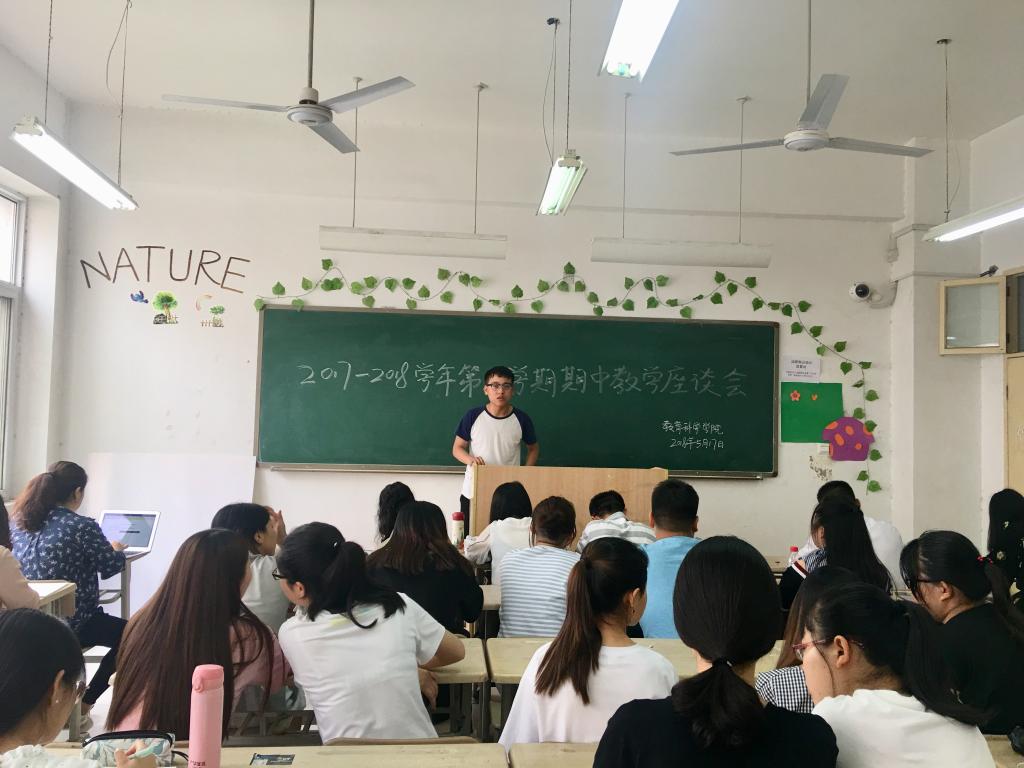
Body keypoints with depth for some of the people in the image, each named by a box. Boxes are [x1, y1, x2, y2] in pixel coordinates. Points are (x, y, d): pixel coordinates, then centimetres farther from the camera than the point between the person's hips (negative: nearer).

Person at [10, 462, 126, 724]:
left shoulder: (19, 521, 2)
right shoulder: (82, 526, -18)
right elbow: (111, 566, -6)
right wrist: (116, 549, 15)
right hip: (69, 622, -7)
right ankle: (82, 705, 12)